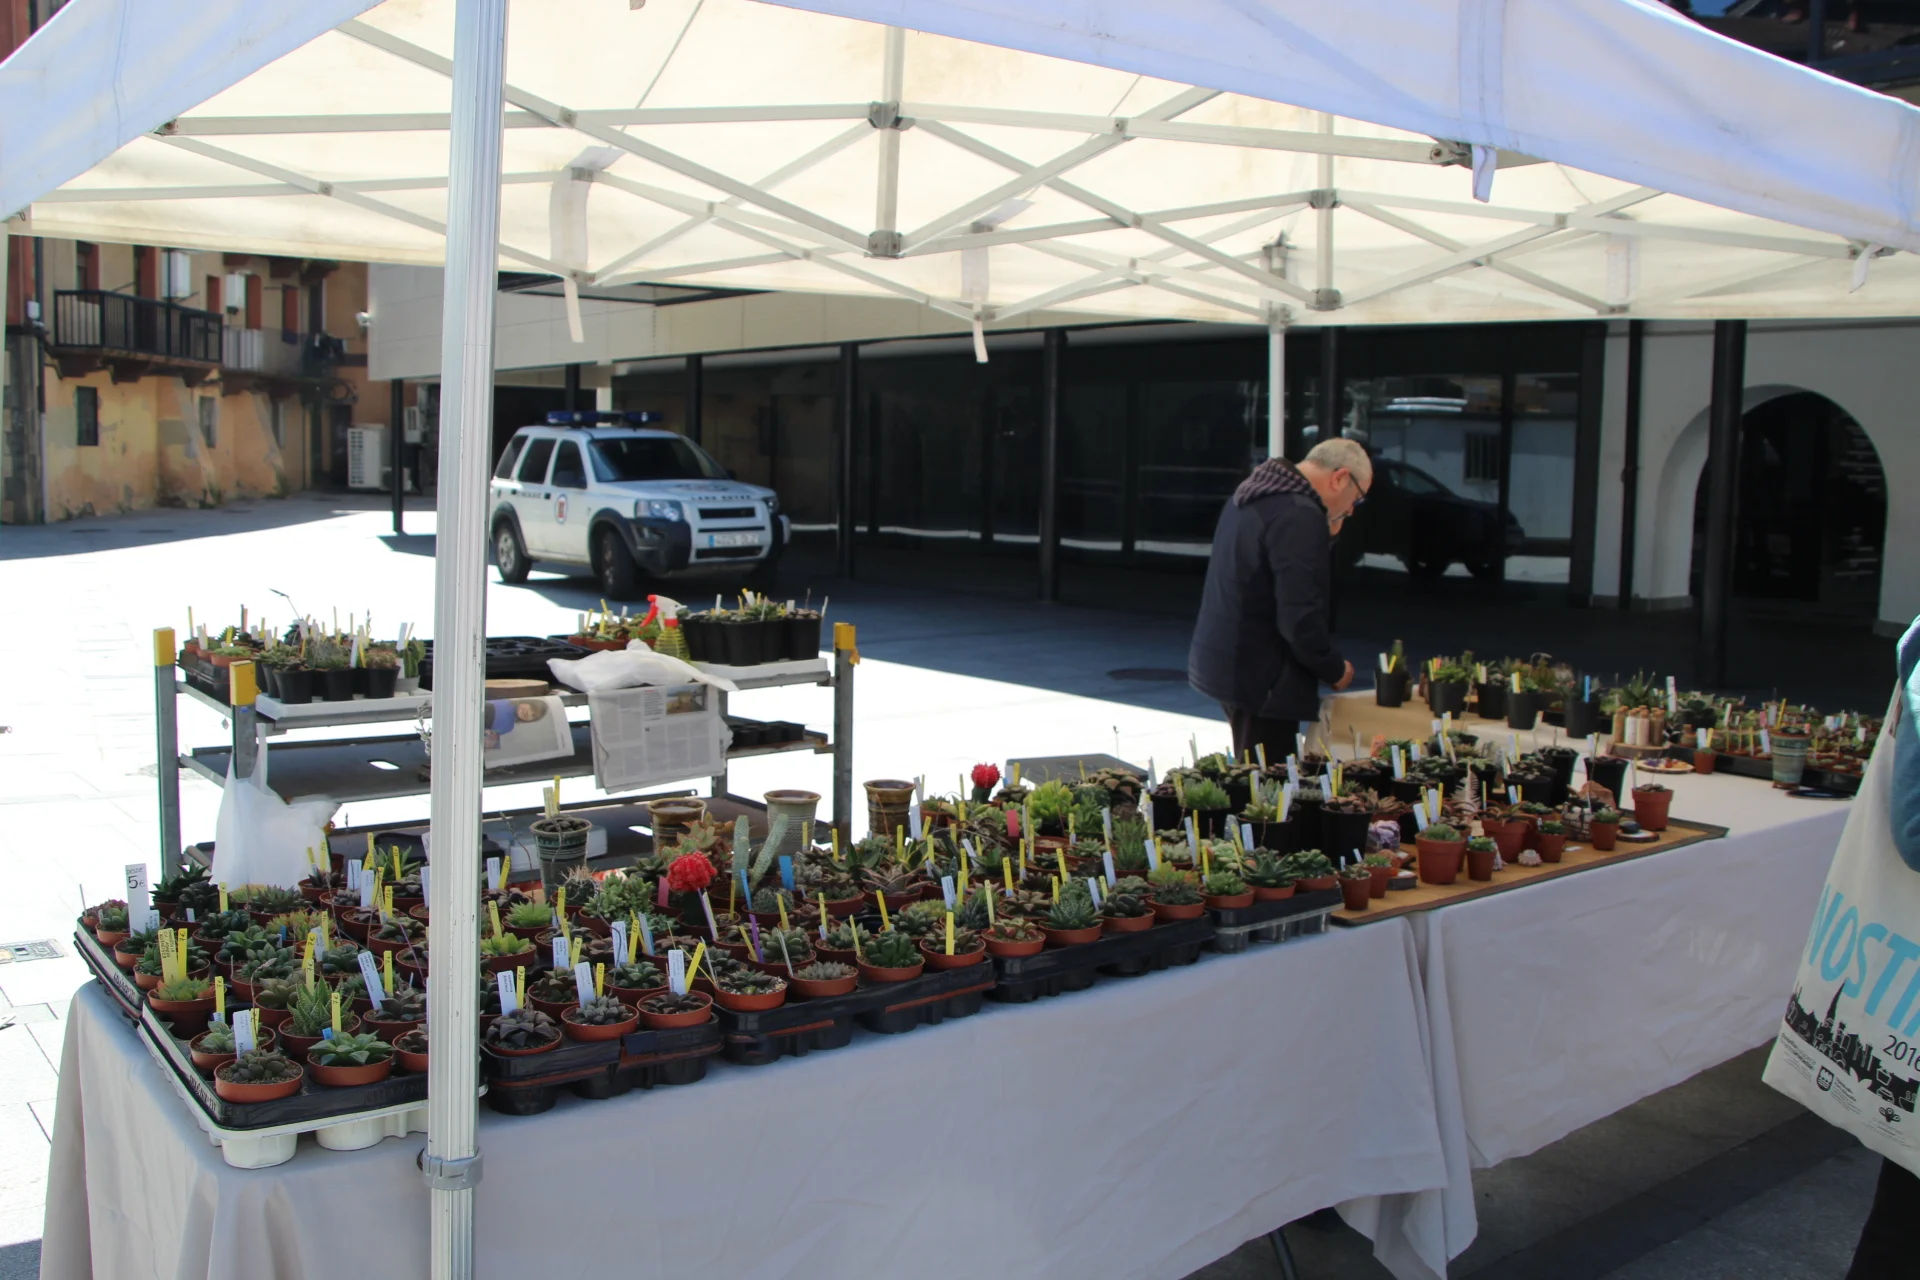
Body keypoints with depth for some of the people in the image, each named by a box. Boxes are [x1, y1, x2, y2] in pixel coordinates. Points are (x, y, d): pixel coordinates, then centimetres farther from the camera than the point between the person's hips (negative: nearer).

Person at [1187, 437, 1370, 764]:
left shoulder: (1253, 497, 12)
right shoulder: (1301, 517, -21)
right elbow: (1300, 618, -24)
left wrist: (1323, 538, 12)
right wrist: (1335, 669, -9)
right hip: (1259, 676, -10)